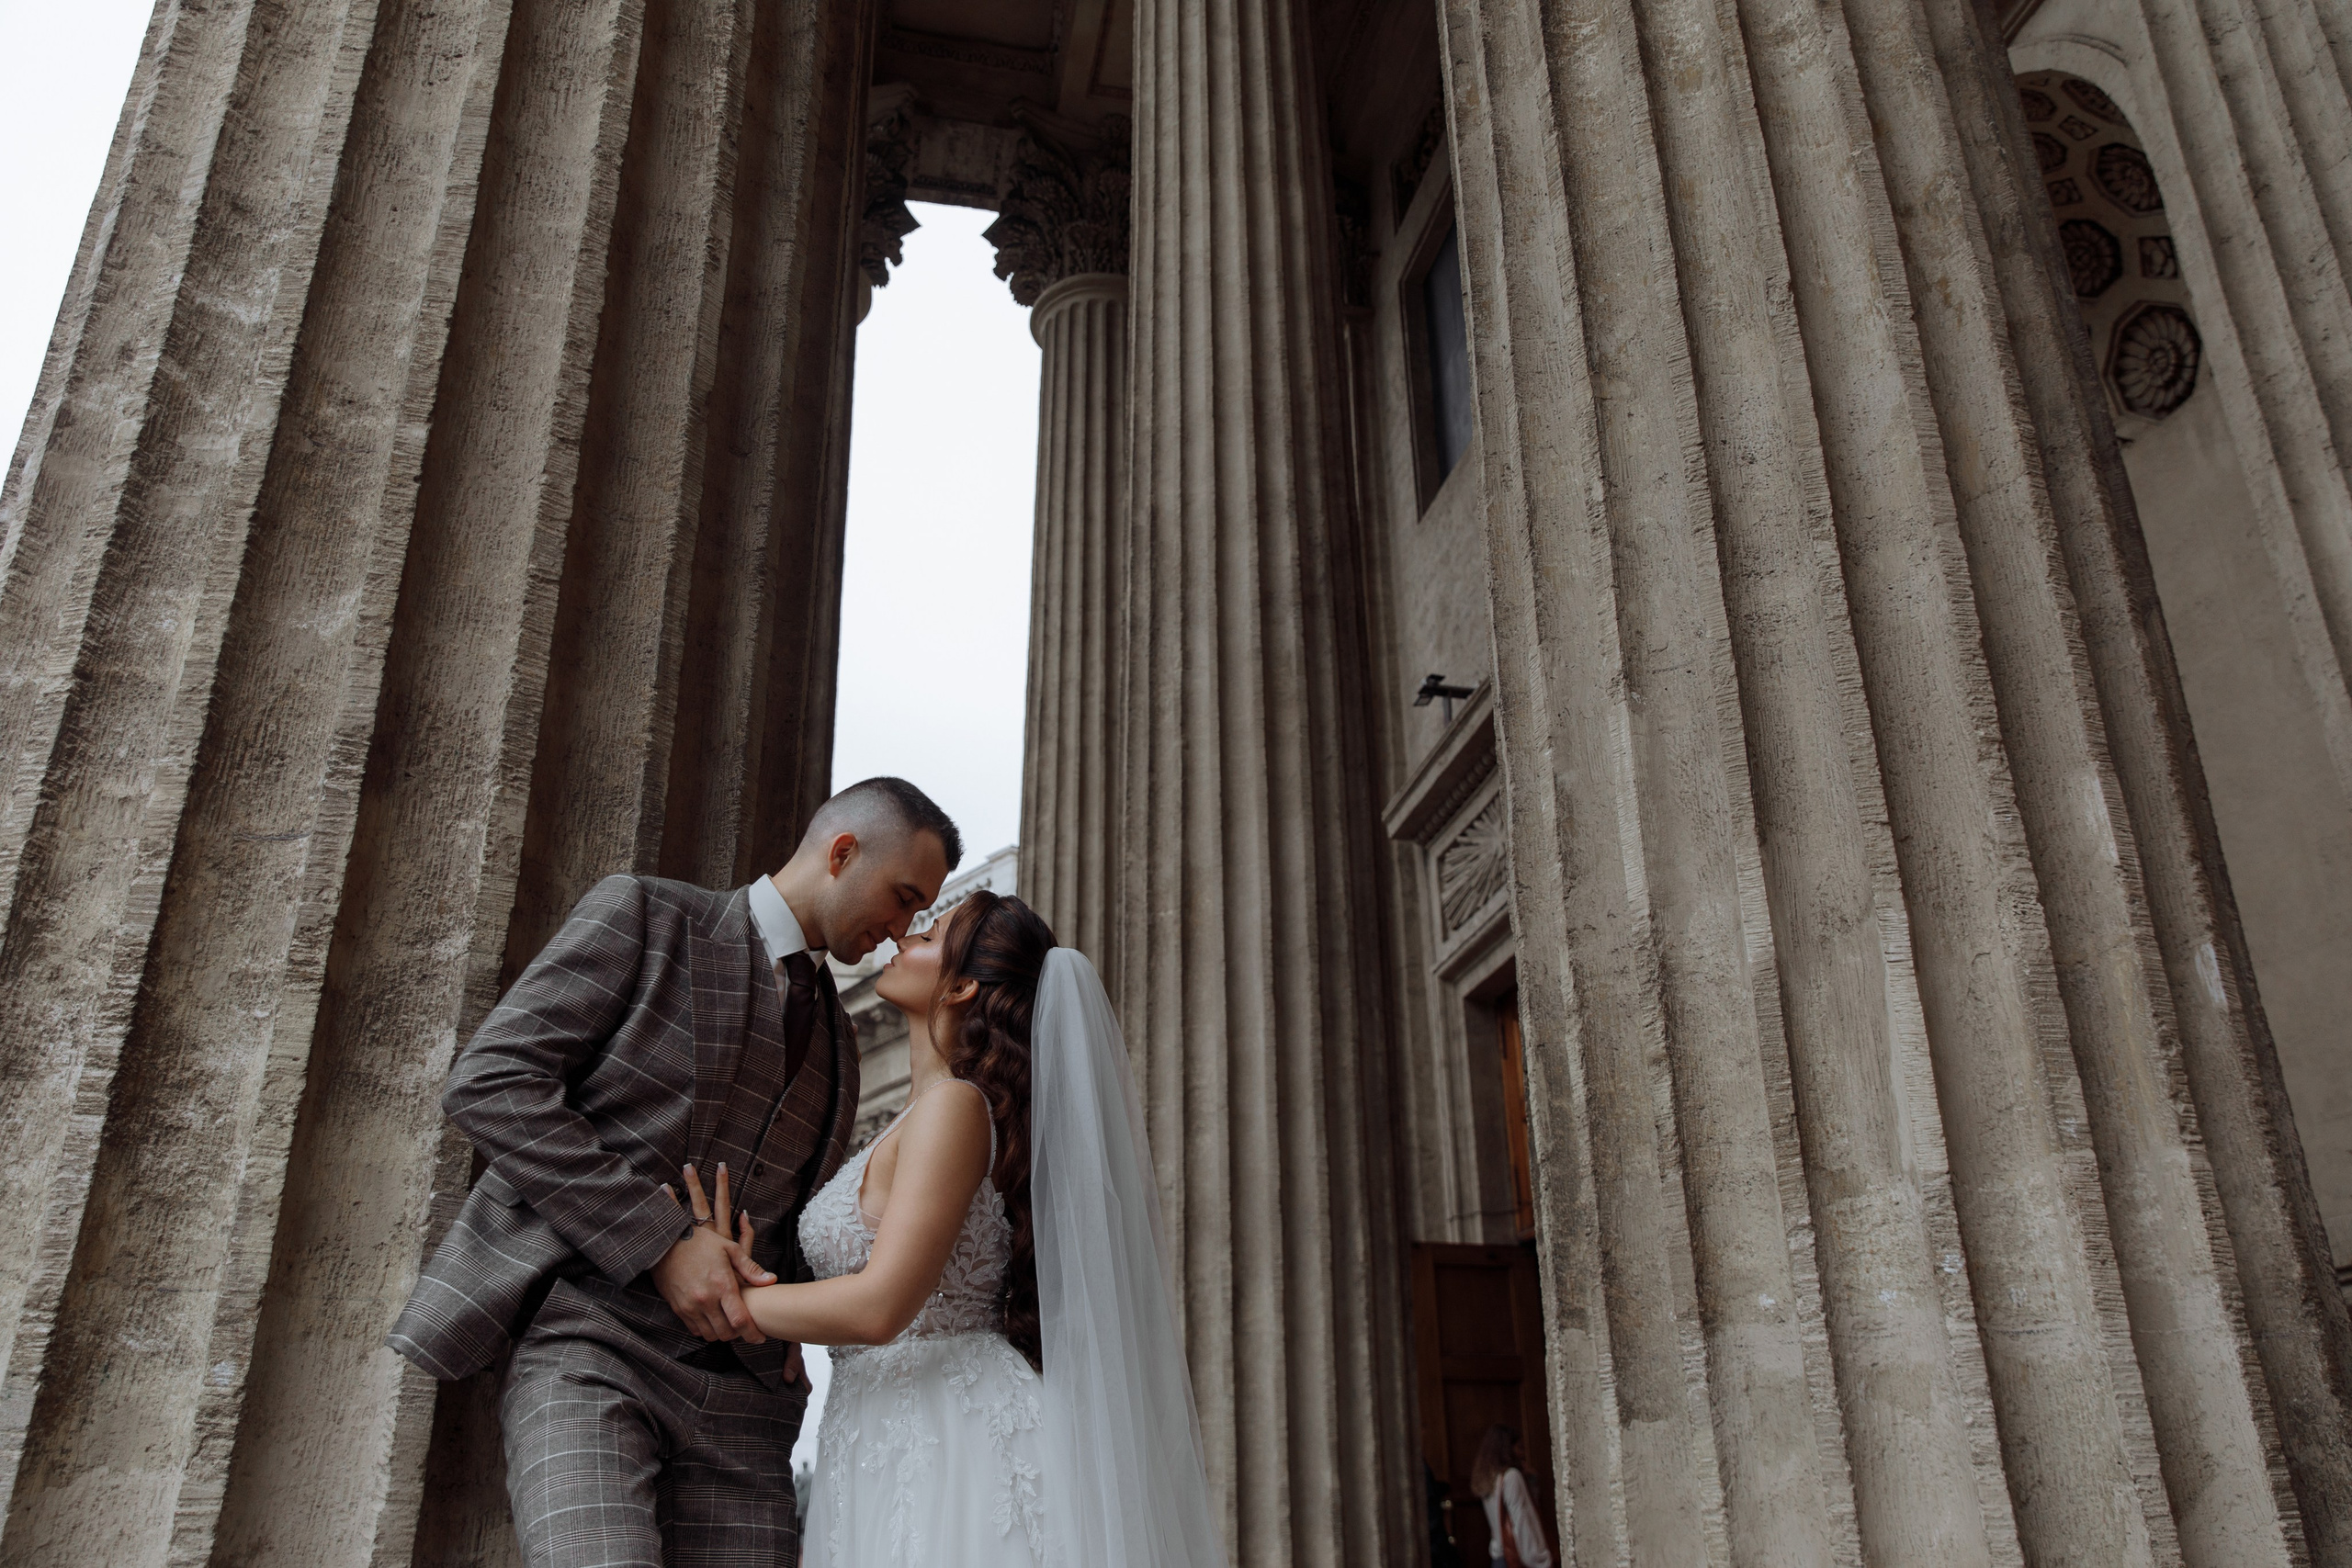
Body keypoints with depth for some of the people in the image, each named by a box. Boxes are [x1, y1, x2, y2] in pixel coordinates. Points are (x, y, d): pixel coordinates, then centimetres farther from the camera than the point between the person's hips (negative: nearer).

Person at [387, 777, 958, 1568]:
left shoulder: (836, 1036, 20)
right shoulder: (644, 916, 2)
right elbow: (489, 1082, -8)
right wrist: (661, 1243, -14)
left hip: (740, 1384, 6)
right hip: (590, 1343, -6)